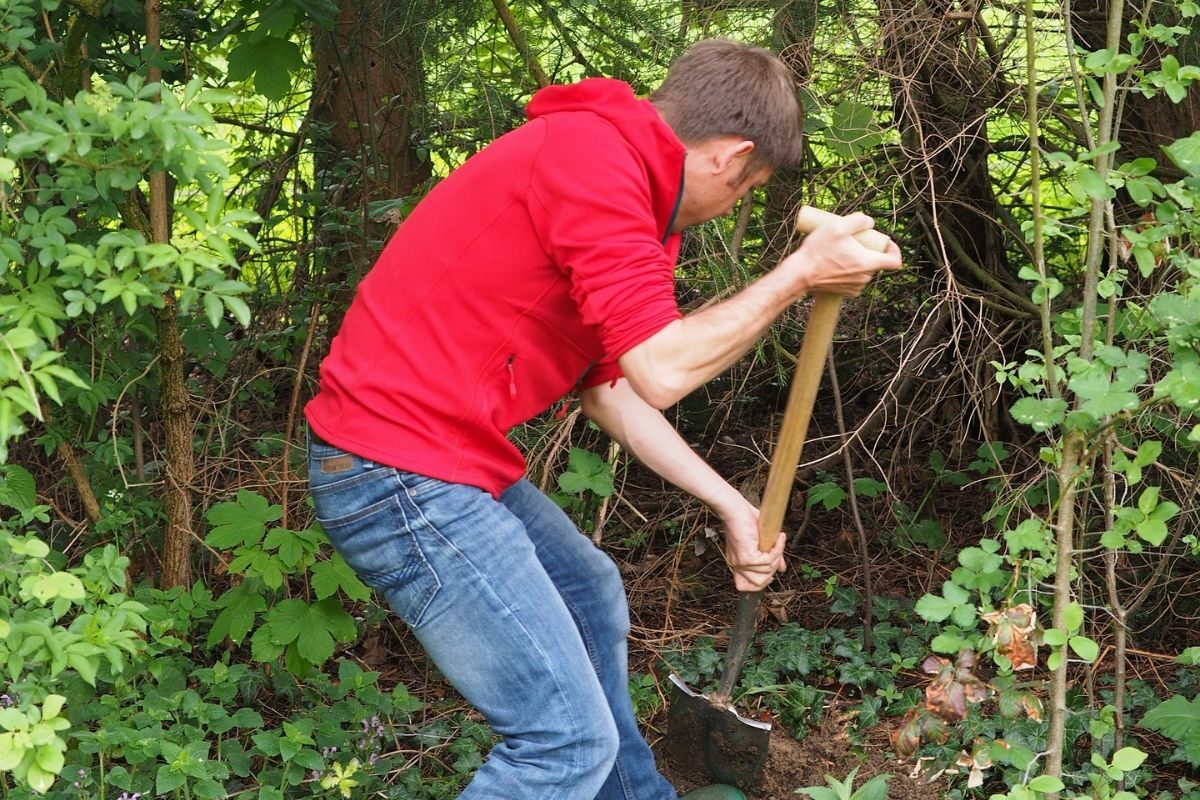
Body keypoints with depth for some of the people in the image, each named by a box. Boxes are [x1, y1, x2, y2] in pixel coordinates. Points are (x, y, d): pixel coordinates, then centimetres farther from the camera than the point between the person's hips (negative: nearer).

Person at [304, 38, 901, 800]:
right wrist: (798, 274, -11)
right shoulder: (589, 150, -19)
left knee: (591, 595, 31)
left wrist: (733, 506, 19)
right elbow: (661, 372, -20)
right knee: (569, 737, -10)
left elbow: (615, 389, 19)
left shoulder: (615, 166, 13)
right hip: (402, 470, -11)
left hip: (446, 456, 11)